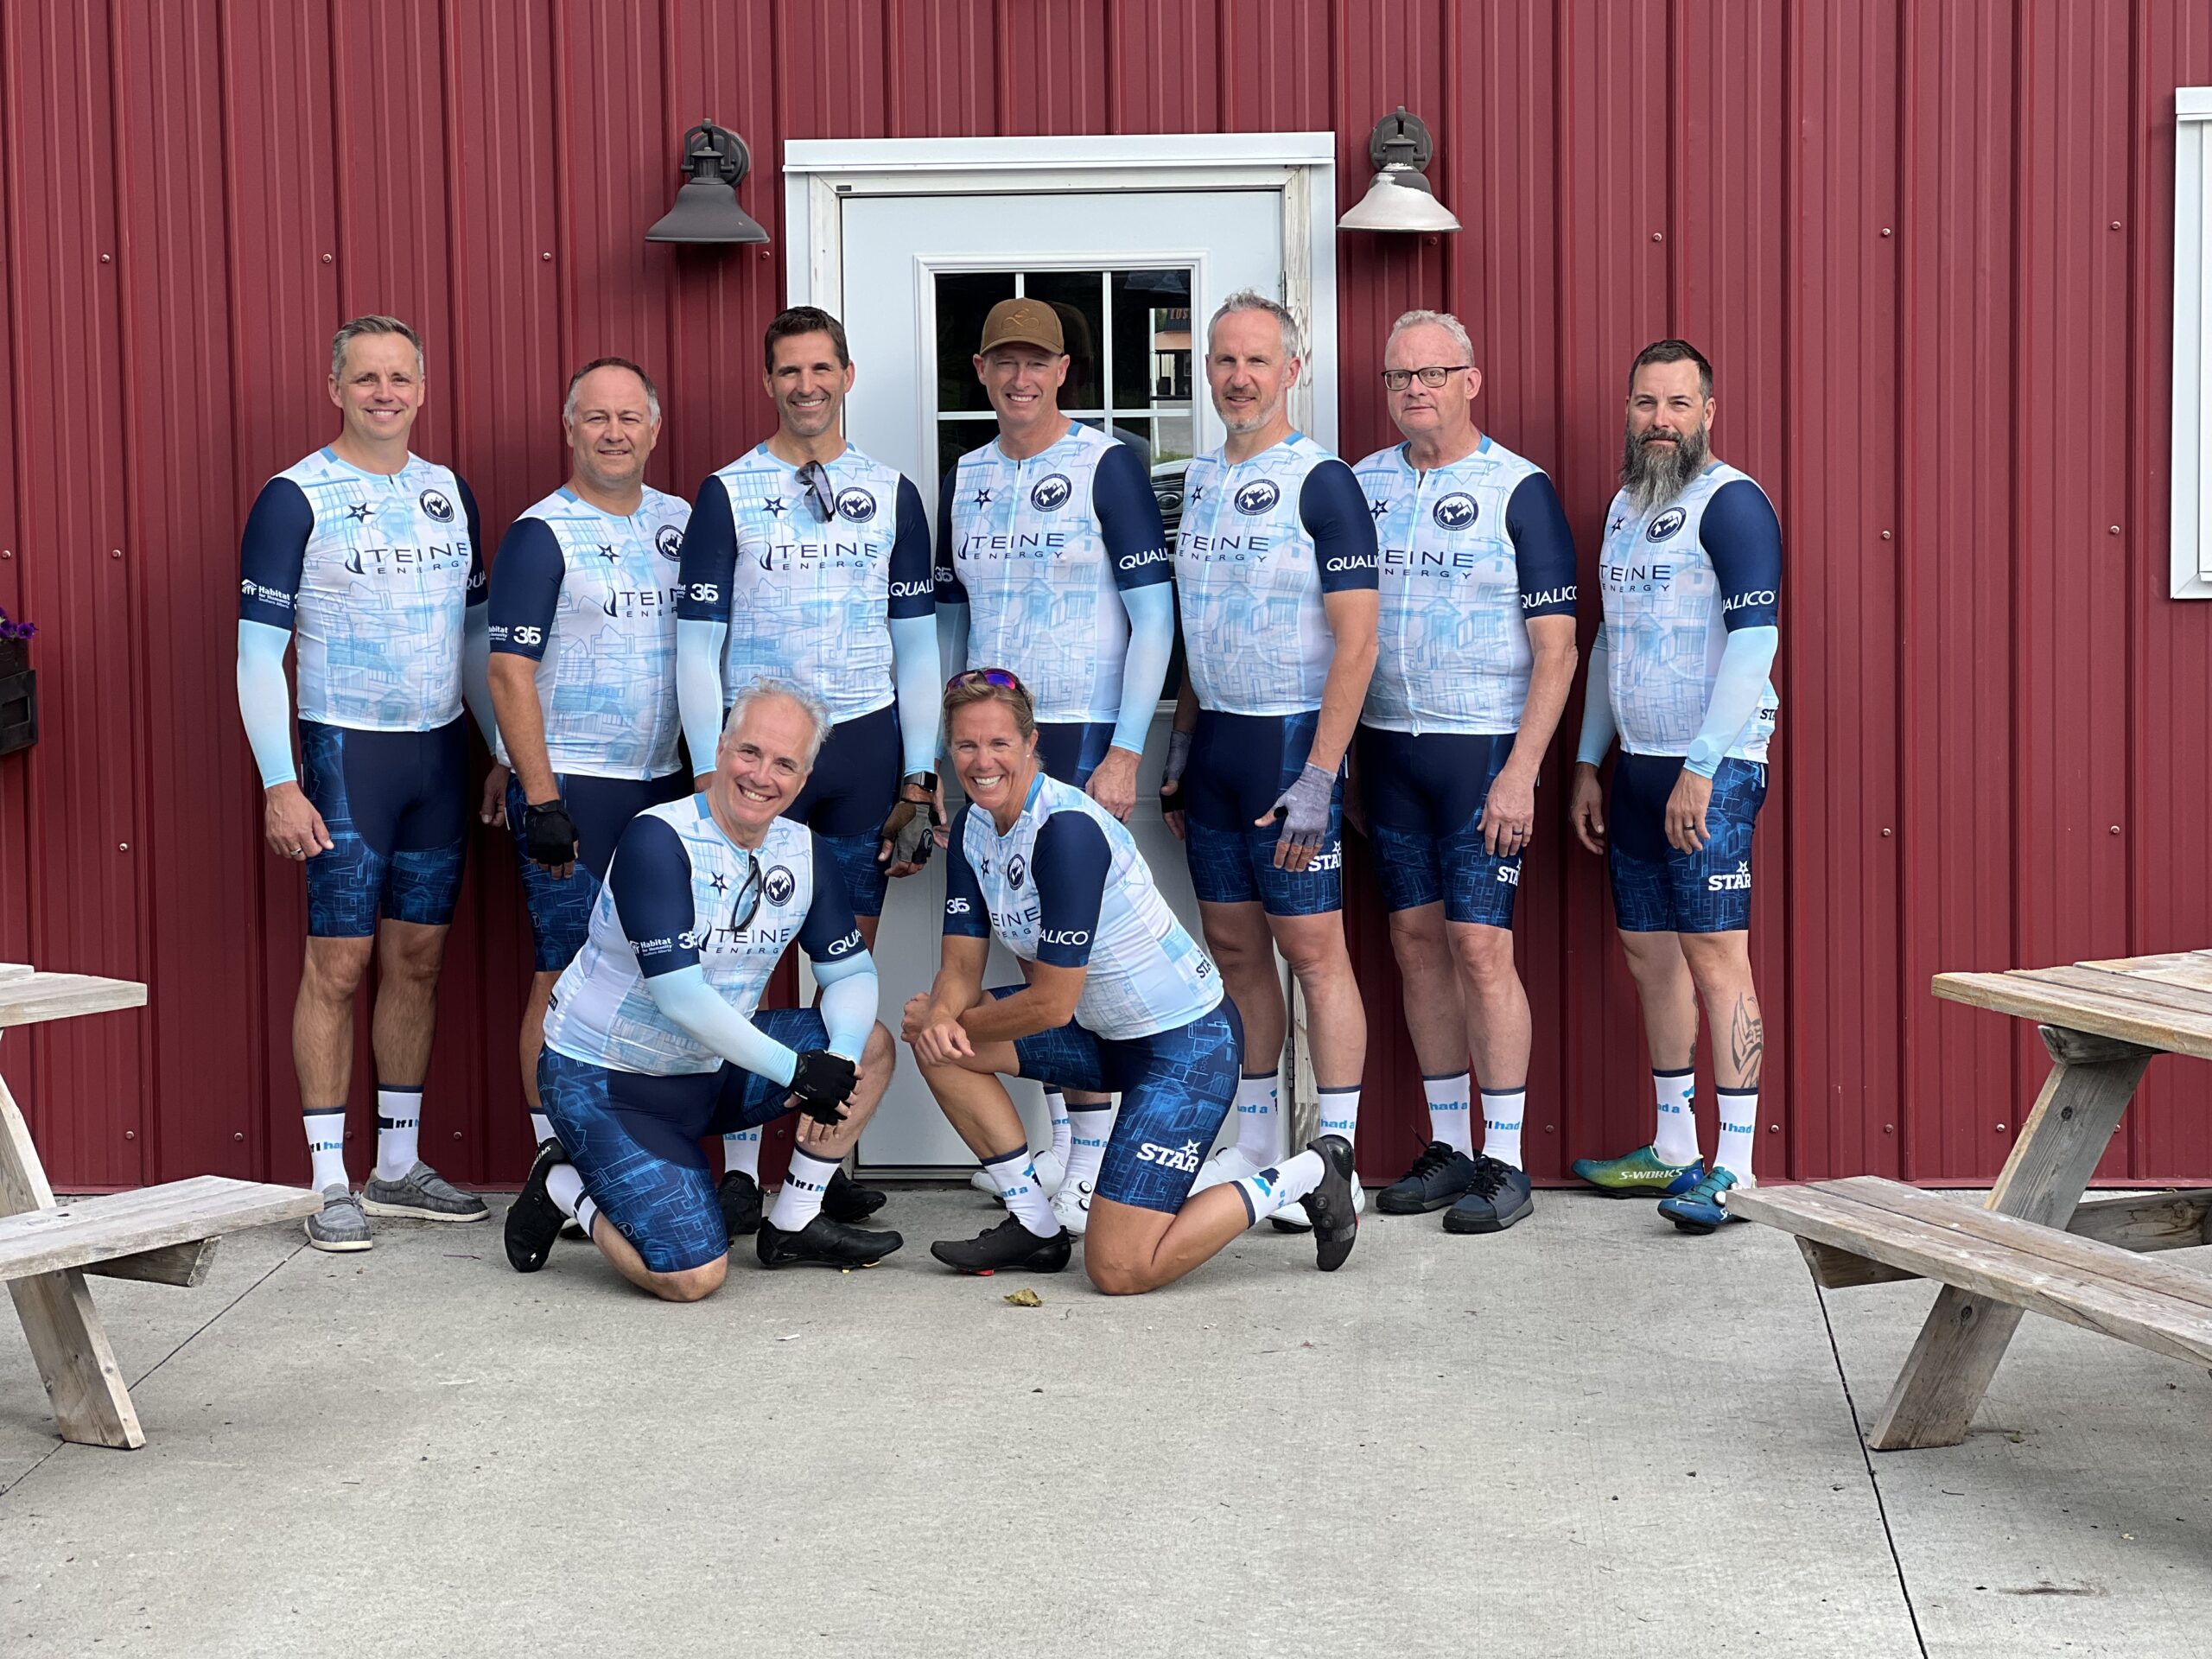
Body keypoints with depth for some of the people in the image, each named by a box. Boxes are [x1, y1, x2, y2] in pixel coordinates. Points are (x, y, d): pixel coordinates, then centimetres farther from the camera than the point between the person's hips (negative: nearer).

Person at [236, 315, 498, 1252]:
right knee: (338, 962, -4)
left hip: (441, 752, 5)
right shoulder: (296, 499, -7)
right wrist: (278, 784, -14)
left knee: (418, 957, 9)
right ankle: (329, 1183, 2)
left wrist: (506, 752, 13)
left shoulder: (449, 493, 10)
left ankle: (399, 1167, 19)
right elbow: (258, 653, -8)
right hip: (345, 753, -5)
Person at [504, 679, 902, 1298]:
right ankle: (566, 1188, 9)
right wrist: (798, 1071, -27)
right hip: (604, 1081, -7)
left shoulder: (806, 853, 0)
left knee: (869, 1045, -4)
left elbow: (852, 971, 2)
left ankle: (793, 1226, 7)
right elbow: (681, 997, -27)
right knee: (692, 1278, -19)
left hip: (711, 1068, 7)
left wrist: (840, 1060, -20)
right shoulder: (658, 840, -22)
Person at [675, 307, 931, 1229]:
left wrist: (919, 777, 4)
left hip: (865, 743, 2)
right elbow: (697, 646, 0)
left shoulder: (891, 494, 9)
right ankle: (740, 1171, 2)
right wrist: (712, 776, -7)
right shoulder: (728, 494, 3)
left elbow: (917, 644, 11)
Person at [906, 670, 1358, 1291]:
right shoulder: (972, 827, 2)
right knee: (936, 1041, -5)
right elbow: (962, 966, 0)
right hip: (1107, 1032, 9)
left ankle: (1307, 1176, 4)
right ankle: (1035, 1227, 6)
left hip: (1187, 1043, -9)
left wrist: (958, 1022, -10)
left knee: (1119, 1271, -15)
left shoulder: (1067, 830, -26)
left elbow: (1051, 1005, -24)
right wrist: (941, 1020, -22)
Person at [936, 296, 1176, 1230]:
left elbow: (1154, 620, -7)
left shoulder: (1106, 467, -3)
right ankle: (1057, 1140, 15)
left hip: (1083, 733, -5)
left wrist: (1126, 753, -14)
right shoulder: (966, 479, 13)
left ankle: (1094, 1158, -4)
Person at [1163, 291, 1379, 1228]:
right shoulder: (1200, 481, 13)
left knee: (1312, 948, -4)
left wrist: (1317, 778, -19)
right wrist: (1179, 748, 16)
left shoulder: (1321, 483, -10)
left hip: (1290, 739, -7)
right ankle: (1254, 1146, 20)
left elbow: (1356, 641, -14)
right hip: (1213, 740, 7)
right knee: (1234, 947, 11)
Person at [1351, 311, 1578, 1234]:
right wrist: (1336, 755, 8)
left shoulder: (1519, 490, -5)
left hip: (1484, 746, -5)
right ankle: (1446, 1147, 18)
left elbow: (1556, 648, -8)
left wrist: (1520, 773, -15)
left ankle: (1504, 1163, 1)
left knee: (1480, 948, -7)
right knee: (1417, 942, 8)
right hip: (1386, 744, 5)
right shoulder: (1362, 484, 9)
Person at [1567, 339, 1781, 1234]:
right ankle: (1672, 1150, 20)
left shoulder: (1731, 503, -10)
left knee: (1715, 957, -8)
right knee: (1650, 955, 11)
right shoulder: (1626, 505, 16)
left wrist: (1701, 767, -22)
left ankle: (1734, 1167, -5)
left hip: (1712, 768, -8)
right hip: (1636, 765, 8)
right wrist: (1588, 764, 18)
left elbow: (1755, 641, -18)